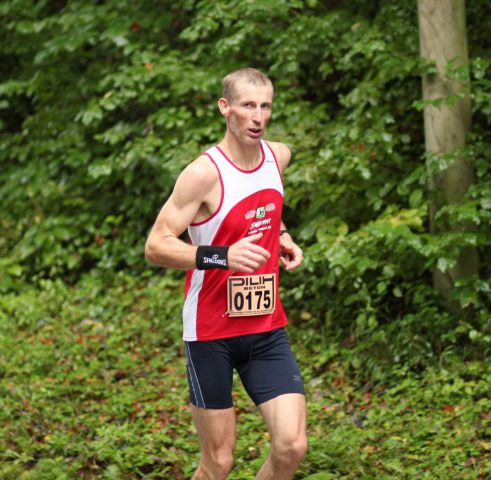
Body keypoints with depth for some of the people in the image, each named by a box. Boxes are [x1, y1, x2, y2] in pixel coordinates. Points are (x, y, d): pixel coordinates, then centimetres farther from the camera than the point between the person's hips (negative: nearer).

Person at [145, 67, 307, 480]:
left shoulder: (278, 156, 4)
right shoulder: (205, 173, -16)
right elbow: (155, 247, -18)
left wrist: (283, 239, 7)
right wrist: (222, 256, -31)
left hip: (267, 327, 5)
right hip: (211, 332, -5)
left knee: (291, 447, -7)